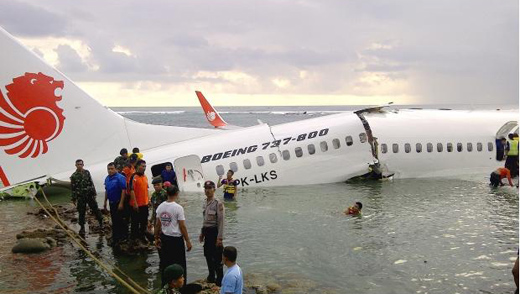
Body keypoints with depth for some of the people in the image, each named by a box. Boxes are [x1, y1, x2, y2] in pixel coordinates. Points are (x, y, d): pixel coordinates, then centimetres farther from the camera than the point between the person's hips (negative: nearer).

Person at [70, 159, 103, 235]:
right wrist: (74, 199, -1)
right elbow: (73, 188, 0)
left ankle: (101, 222, 21)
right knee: (81, 212, 4)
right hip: (80, 197, -1)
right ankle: (82, 227, 15)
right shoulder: (74, 176, -1)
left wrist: (94, 193, 5)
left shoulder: (87, 172, 5)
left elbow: (91, 183, 8)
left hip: (90, 195, 1)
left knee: (95, 209, 6)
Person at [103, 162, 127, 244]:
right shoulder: (107, 178, 9)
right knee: (114, 220, 14)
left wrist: (121, 203, -21)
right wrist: (105, 202, 16)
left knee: (119, 220, -7)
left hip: (118, 203, -7)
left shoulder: (120, 177, -15)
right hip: (111, 203, 7)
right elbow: (106, 191, 18)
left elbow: (123, 190, -18)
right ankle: (116, 238, 24)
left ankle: (123, 236, 3)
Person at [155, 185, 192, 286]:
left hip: (164, 238, 6)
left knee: (165, 263, 15)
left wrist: (156, 238, 18)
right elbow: (182, 226, -14)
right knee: (179, 264, 5)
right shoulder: (178, 208, -16)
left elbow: (157, 224, 7)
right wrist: (188, 241, -7)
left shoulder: (160, 206, 1)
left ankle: (165, 284, 24)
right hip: (176, 239, -6)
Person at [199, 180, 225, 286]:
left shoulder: (218, 204, -16)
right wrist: (202, 233, 18)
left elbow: (221, 221, -17)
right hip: (206, 231, 8)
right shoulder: (205, 204, 9)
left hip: (214, 231, -8)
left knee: (217, 257, -1)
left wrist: (219, 238, -19)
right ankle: (211, 276, 33)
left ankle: (219, 280, 12)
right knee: (208, 255, 17)